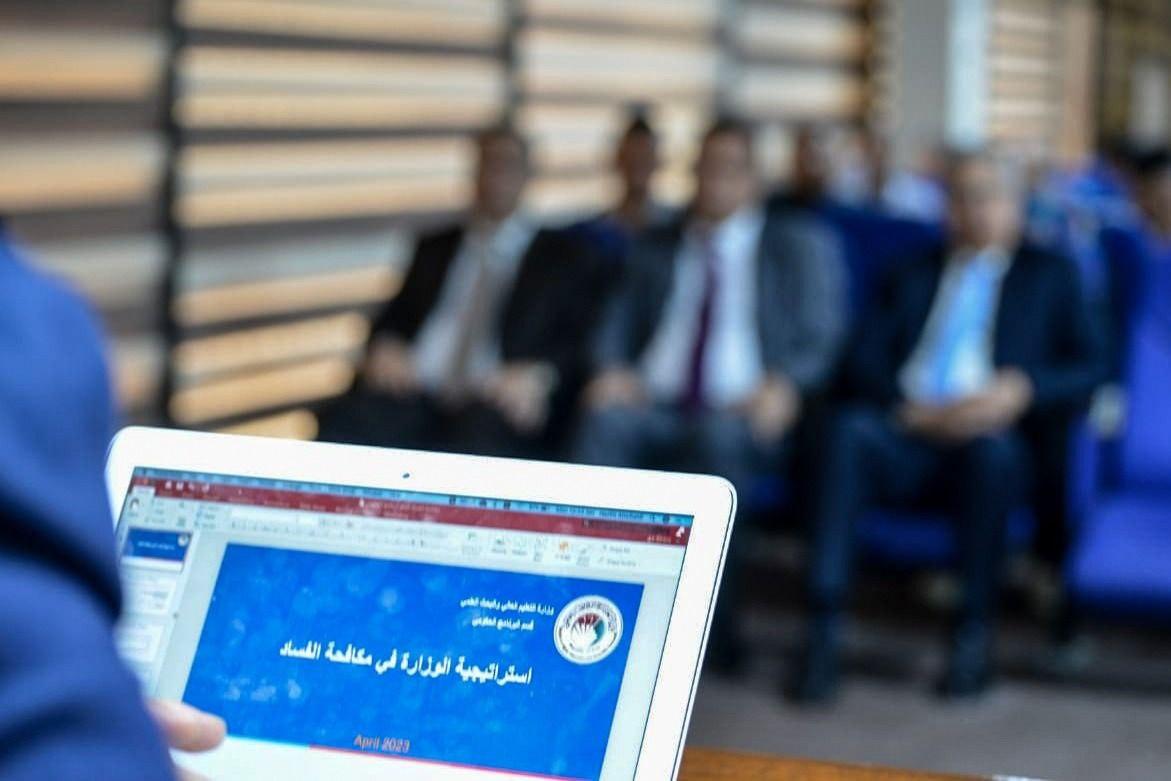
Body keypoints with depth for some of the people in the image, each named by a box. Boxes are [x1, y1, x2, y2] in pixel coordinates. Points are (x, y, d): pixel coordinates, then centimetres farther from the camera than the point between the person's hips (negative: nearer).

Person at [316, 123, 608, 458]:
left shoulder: (563, 256, 18)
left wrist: (539, 376, -14)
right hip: (417, 397, 3)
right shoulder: (435, 248, 27)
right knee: (343, 424, -31)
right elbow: (396, 317, 21)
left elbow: (583, 342, 7)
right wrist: (385, 349, -3)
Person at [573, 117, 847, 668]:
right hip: (655, 409, 2)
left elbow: (822, 338, 7)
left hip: (741, 417, -2)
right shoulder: (655, 249, 27)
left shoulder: (800, 245, 18)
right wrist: (613, 372, -5)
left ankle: (710, 621, -34)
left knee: (716, 435, -39)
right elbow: (618, 328, 19)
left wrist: (785, 386, -14)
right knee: (605, 422, -33)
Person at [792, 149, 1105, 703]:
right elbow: (863, 362, 12)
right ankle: (823, 632, -37)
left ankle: (973, 637, -27)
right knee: (844, 430, -32)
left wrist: (1022, 390, -11)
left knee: (991, 448, -38)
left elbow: (1088, 370, 9)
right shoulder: (912, 277, 27)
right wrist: (906, 408, -9)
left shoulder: (1050, 276, 22)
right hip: (906, 434, 2)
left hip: (996, 437, -1)